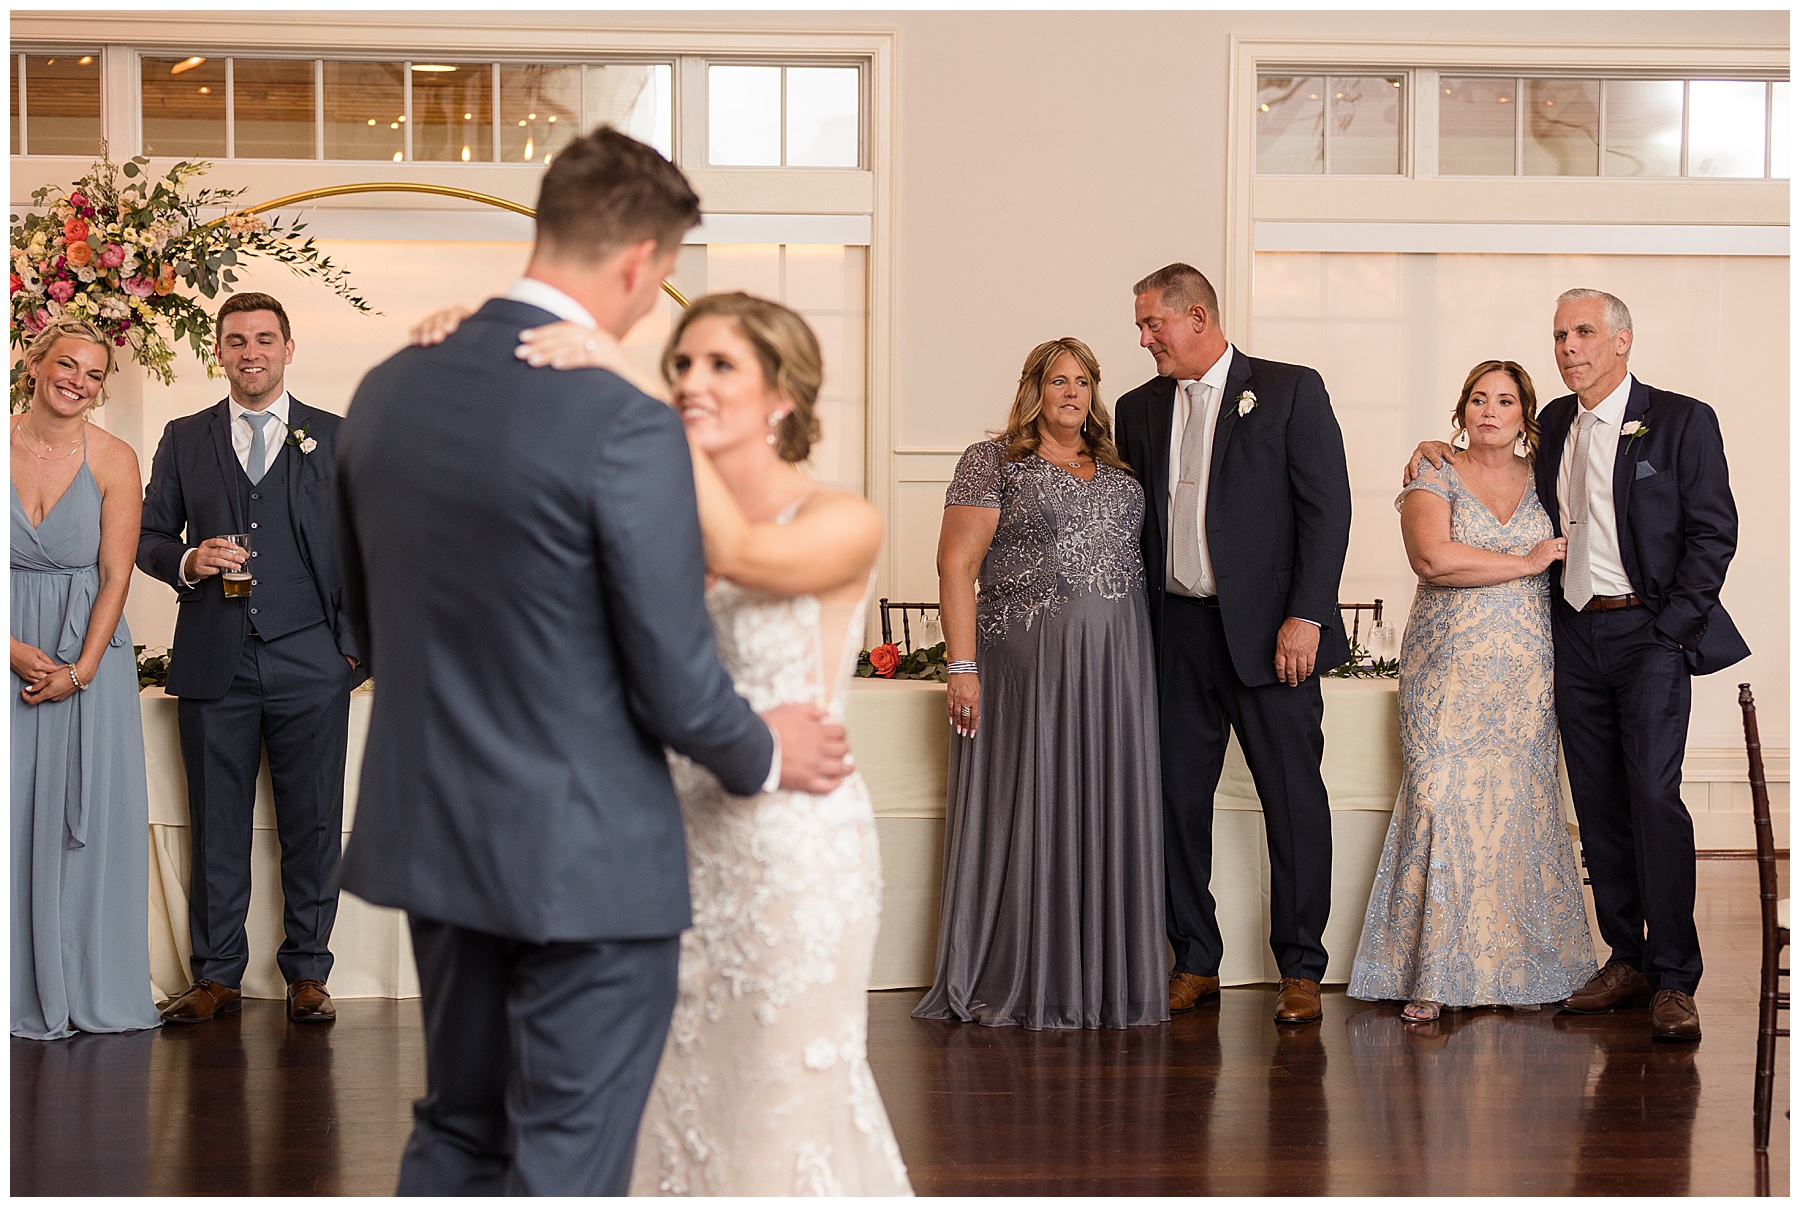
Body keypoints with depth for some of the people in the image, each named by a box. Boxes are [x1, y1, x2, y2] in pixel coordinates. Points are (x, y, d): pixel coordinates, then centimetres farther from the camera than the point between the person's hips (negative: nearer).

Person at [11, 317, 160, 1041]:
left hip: (89, 652, 0)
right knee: (15, 811, 1)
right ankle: (28, 992, 8)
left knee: (92, 814, 1)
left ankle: (95, 992, 10)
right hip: (14, 650, 0)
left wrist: (80, 670, -11)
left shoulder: (114, 459, -3)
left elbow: (116, 576, -4)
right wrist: (17, 651, -12)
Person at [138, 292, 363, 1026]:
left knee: (314, 826, 1)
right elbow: (148, 536, 13)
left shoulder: (336, 438, 9)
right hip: (215, 663, 1)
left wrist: (357, 643, 2)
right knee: (218, 827, 3)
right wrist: (188, 560, -9)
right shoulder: (184, 440, 12)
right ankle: (217, 977, 12)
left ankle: (307, 974, 12)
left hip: (309, 663, -1)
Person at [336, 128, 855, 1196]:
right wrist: (764, 755, 4)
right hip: (584, 865, -7)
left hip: (430, 838, 7)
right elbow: (676, 687, -16)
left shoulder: (387, 391, 0)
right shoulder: (627, 427, -21)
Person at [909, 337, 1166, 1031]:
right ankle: (1021, 983, 6)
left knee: (1108, 813, 6)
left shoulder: (1117, 472, 16)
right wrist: (963, 666, -15)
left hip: (1119, 663, 5)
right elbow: (956, 564, -7)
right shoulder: (993, 463, 0)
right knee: (1029, 811, -2)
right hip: (1028, 660, -5)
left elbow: (1138, 561, 18)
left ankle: (1104, 980, 13)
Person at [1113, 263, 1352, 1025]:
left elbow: (1327, 507, -6)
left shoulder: (1290, 391, 0)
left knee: (1294, 797, -1)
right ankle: (1195, 962, 18)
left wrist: (1305, 617, -13)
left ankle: (1300, 968, 9)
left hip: (1265, 629, -4)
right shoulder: (1140, 409, 13)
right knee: (1178, 797, 6)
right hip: (1174, 633, 4)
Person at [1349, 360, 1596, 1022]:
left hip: (1527, 676, 3)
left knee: (1519, 808, 0)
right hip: (1450, 674, -3)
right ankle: (1431, 975, -3)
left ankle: (1519, 967, 8)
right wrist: (1526, 562, -10)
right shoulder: (1434, 481, 2)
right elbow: (1433, 559, -14)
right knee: (1444, 801, -8)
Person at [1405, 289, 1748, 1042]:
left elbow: (1713, 533, -5)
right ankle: (1626, 960, 15)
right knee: (1598, 804, 6)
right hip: (1574, 635, 5)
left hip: (1650, 633, -5)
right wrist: (1445, 458, 10)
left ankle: (1673, 980, -8)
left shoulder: (1681, 421, -3)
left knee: (1654, 795, -13)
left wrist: (1671, 628, -11)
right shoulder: (1557, 422, 13)